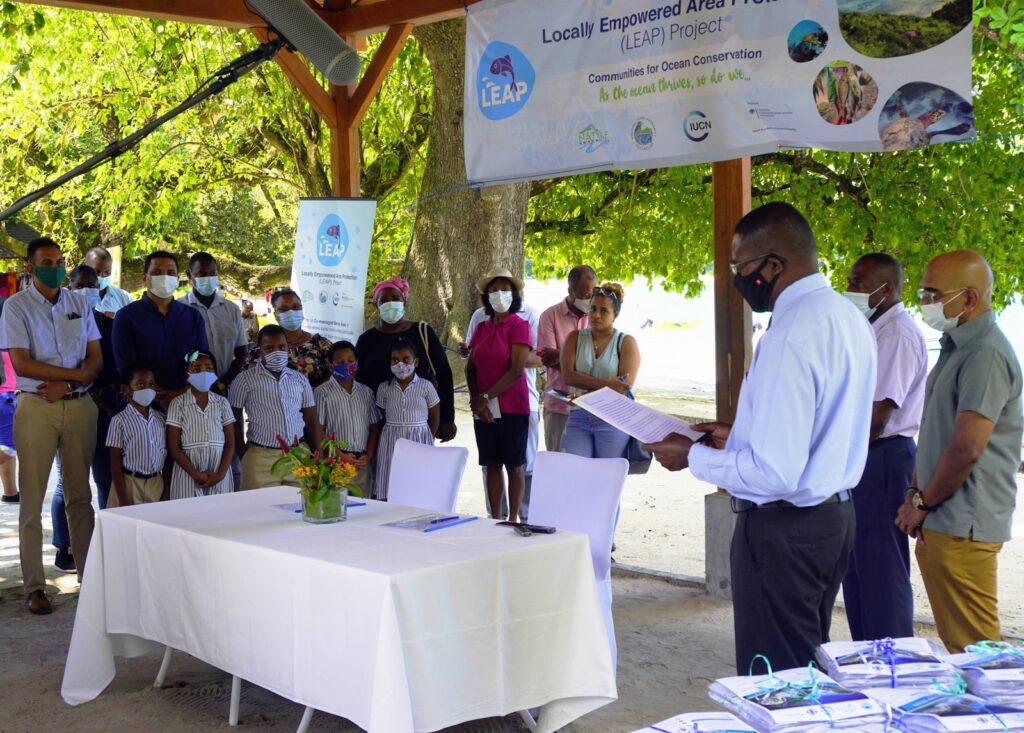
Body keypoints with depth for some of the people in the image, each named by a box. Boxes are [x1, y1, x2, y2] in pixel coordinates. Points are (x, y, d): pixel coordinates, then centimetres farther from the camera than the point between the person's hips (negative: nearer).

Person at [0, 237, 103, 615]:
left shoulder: (79, 303, 11)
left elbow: (96, 359, 7)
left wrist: (66, 385, -10)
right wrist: (77, 374, -10)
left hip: (79, 405, 3)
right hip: (36, 408, -3)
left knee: (80, 496, 7)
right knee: (32, 499, 0)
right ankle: (34, 586, 5)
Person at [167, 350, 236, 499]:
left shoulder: (222, 402, 7)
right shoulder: (178, 403, 0)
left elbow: (230, 443, 6)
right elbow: (174, 447, -3)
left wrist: (220, 474, -7)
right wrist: (197, 475, -10)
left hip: (219, 473, 2)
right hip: (188, 473, -2)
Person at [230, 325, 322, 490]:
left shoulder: (300, 380, 11)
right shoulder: (245, 380, 1)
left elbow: (312, 421, 14)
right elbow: (233, 421, 4)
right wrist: (244, 456, -2)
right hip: (261, 458, -3)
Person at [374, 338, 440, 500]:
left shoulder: (426, 386, 0)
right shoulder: (384, 388, 5)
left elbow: (435, 418, 8)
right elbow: (381, 417, 12)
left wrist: (426, 439, 8)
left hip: (419, 440, -1)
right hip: (391, 443, 1)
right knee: (389, 491, -2)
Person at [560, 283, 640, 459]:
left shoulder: (626, 343, 4)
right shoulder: (575, 338, 10)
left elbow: (625, 387, -8)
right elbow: (568, 376, -5)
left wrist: (586, 394, -18)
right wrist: (606, 384, -16)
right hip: (578, 417, 2)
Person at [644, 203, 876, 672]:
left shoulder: (789, 337, -24)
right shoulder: (847, 317, 6)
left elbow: (775, 473, -26)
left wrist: (693, 457, -13)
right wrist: (739, 438, 15)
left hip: (784, 527, -10)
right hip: (836, 514, 10)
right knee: (809, 668, 22)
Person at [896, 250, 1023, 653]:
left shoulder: (986, 354, -16)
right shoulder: (956, 347, 17)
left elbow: (967, 449, -22)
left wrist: (922, 503, -10)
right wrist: (915, 494, 11)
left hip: (962, 528, -10)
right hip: (940, 525, 10)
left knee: (972, 647, -4)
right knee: (953, 642, 15)